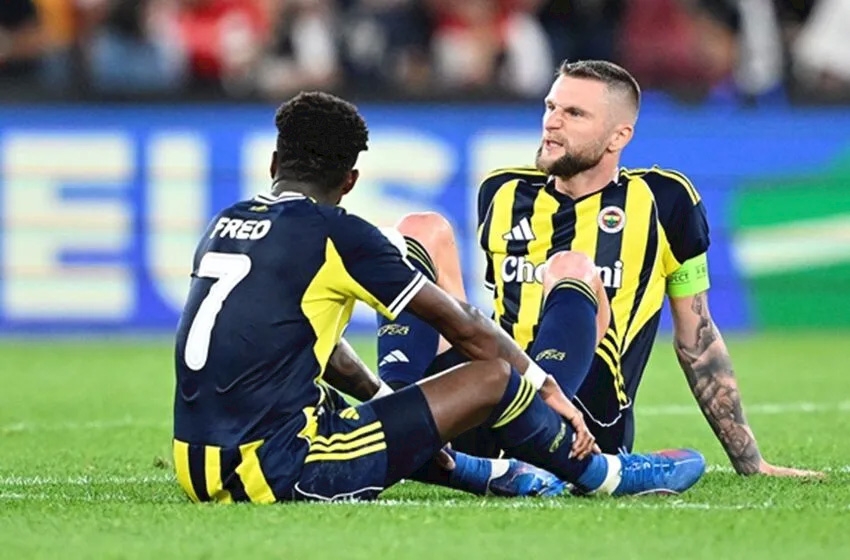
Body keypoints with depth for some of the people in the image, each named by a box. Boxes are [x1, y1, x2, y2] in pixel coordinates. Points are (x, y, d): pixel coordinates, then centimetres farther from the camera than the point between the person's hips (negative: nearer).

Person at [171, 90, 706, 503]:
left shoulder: (225, 224, 14)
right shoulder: (336, 234, -7)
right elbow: (464, 327, 4)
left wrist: (382, 399, 33)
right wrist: (547, 388, 17)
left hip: (199, 471, 8)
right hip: (278, 471, -8)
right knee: (492, 375, 1)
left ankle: (496, 474, 51)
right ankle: (606, 475, 23)